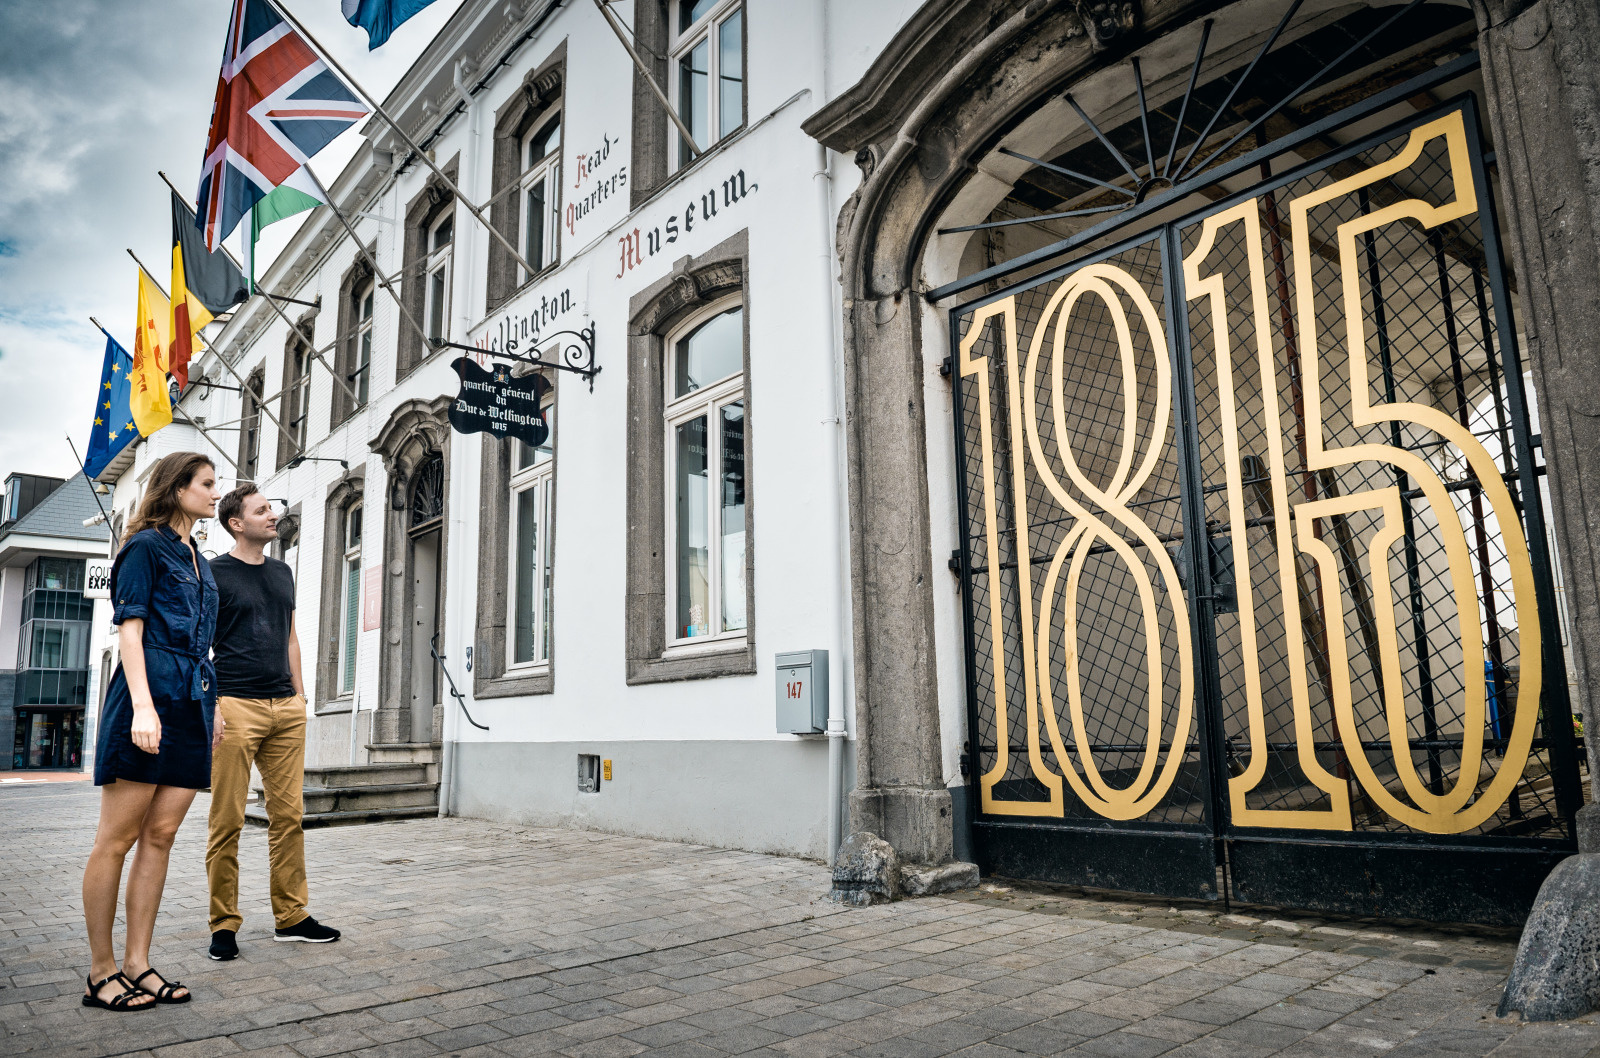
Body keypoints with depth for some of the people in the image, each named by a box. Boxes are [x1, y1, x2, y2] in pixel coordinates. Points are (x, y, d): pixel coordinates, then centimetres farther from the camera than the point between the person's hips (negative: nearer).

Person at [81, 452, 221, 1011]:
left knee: (160, 836, 5)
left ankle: (137, 963, 10)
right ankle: (101, 971, 6)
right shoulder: (146, 546, 0)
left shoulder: (198, 561, 22)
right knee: (118, 837, -1)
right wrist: (143, 705, -19)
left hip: (192, 703, 7)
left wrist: (212, 706, 19)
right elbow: (130, 629, -9)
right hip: (151, 696, -7)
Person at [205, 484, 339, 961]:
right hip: (235, 705, -5)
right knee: (228, 821, -2)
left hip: (286, 708, 6)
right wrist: (208, 704, -11)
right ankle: (224, 925, 9)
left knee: (288, 815, 6)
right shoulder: (213, 573, 1)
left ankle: (291, 917, 14)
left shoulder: (282, 572, 18)